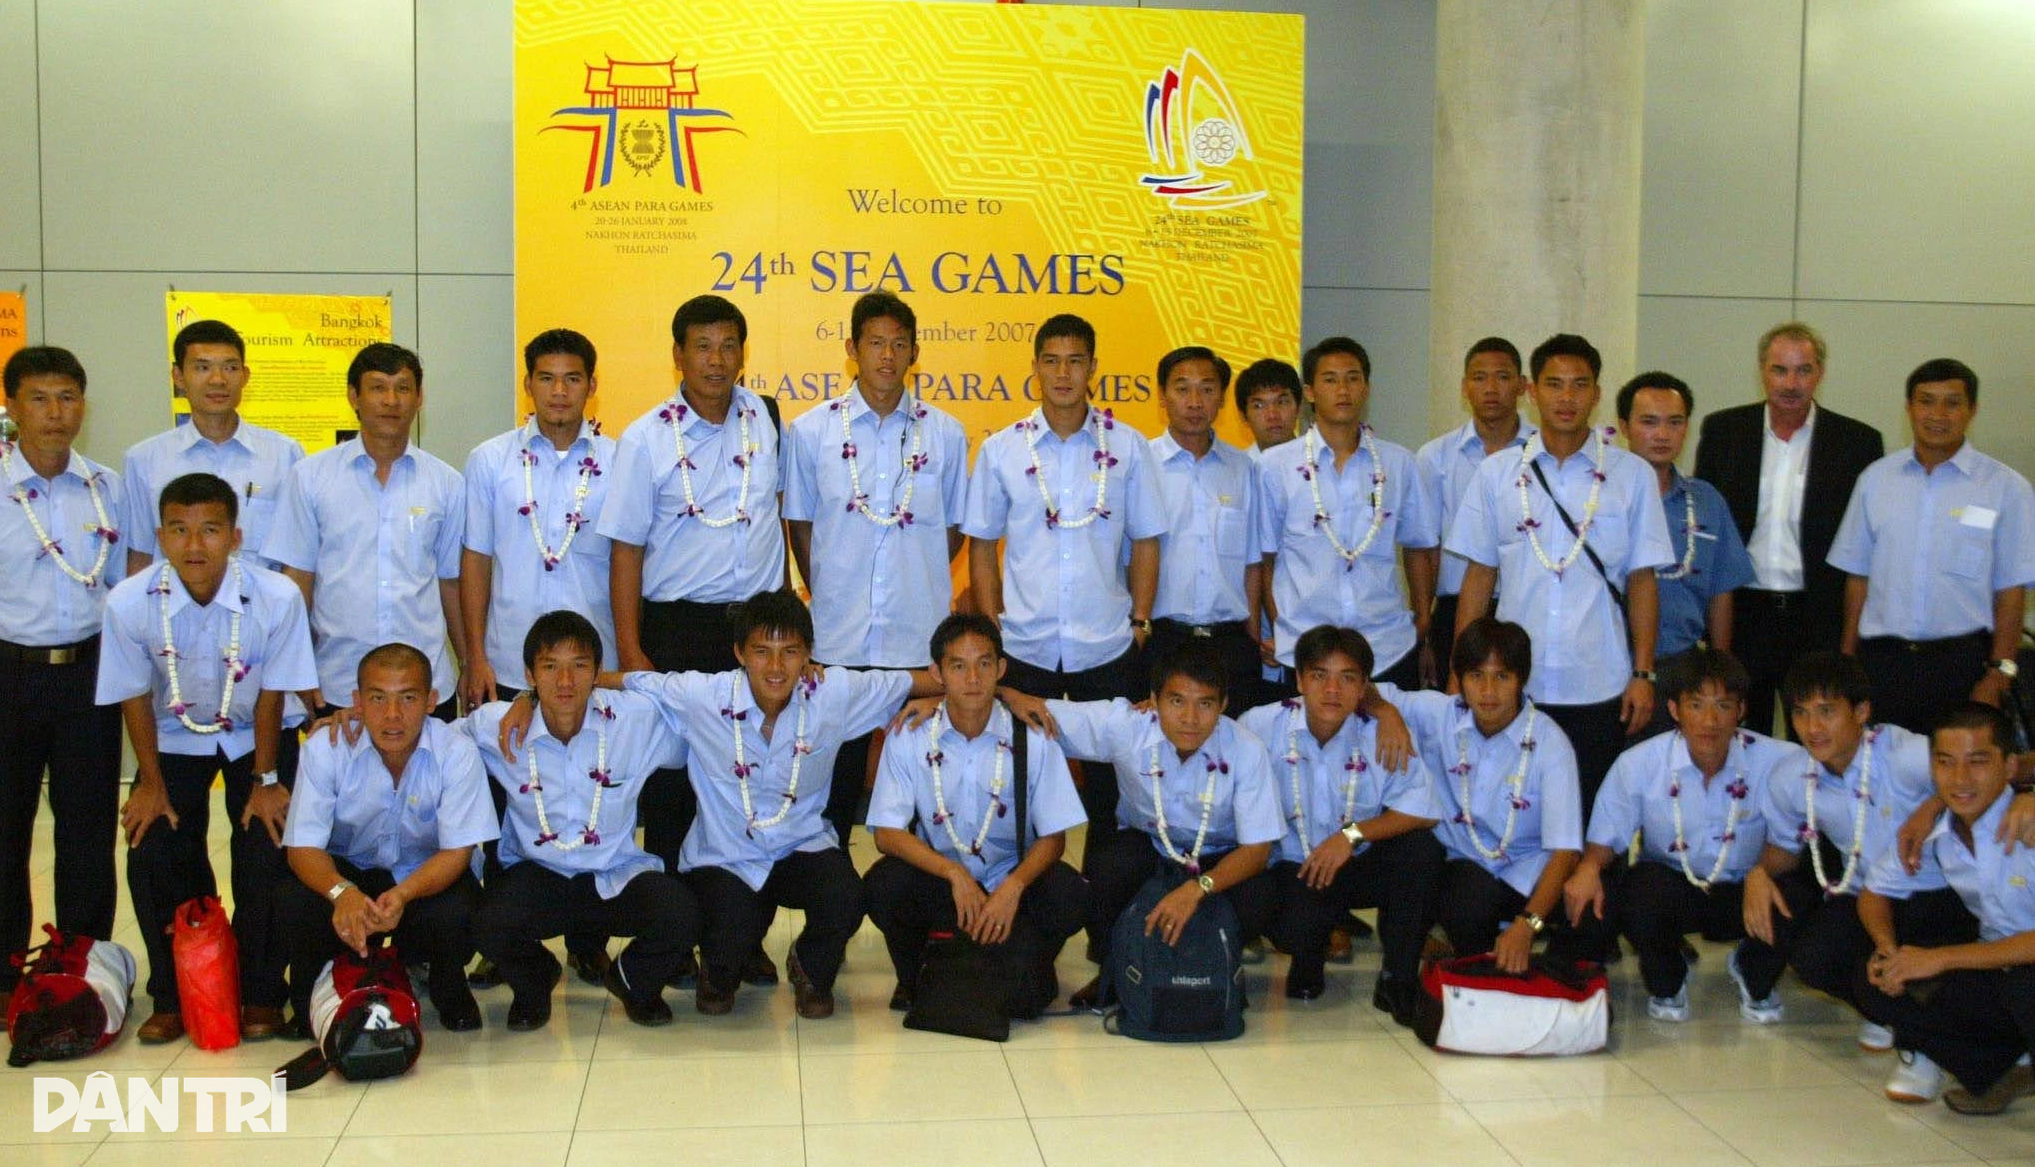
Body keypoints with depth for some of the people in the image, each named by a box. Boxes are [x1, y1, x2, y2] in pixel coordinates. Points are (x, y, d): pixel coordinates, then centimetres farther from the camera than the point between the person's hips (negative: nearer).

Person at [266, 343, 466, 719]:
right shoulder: (309, 476, 2)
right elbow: (297, 579, 2)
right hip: (336, 686, -1)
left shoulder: (446, 484, 6)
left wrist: (470, 666, 8)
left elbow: (451, 583, 10)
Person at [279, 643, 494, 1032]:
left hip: (426, 875, -1)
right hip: (347, 870, 1)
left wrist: (402, 895, -41)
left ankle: (449, 986, 6)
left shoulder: (456, 752, -20)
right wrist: (342, 892, -43)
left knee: (454, 916, -33)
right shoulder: (324, 749, -18)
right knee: (298, 906, -30)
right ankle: (312, 997, 5)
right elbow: (304, 846, -19)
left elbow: (457, 851, -20)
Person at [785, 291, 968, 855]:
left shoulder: (945, 434, 3)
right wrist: (827, 594, 8)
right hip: (838, 639, 0)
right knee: (835, 777, 7)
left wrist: (920, 584, 8)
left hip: (921, 639, 0)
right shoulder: (810, 431, 2)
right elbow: (799, 525, 10)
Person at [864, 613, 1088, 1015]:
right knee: (882, 886, -30)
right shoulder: (909, 738, -8)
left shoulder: (1032, 738, -8)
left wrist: (1013, 887, -25)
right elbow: (887, 833, -11)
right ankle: (912, 978, 2)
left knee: (1069, 898, -30)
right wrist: (955, 875, -26)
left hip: (1012, 880, 0)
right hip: (937, 875, 1)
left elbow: (1053, 835, -6)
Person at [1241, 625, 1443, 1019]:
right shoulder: (1262, 727, -10)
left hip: (1360, 866, 2)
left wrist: (1353, 834, -25)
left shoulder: (1380, 736, -8)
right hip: (1293, 868, -2)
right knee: (1296, 927, -35)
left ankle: (1398, 982, -9)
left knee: (1421, 849, -27)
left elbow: (1424, 809, -16)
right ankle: (1308, 958, 11)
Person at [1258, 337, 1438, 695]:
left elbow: (1420, 547, 16)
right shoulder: (1276, 466, 3)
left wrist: (1423, 621, 11)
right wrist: (1276, 629, 0)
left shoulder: (1399, 463, 8)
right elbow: (1263, 557, 6)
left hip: (1388, 648, 2)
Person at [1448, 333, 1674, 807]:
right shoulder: (1497, 474, 5)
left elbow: (1642, 581, 4)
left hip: (1599, 691, -1)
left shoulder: (1632, 475, 3)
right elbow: (1479, 578, 7)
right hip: (1513, 686, 1)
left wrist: (1643, 674, -1)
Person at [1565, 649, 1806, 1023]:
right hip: (1671, 888, -1)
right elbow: (1606, 837, -4)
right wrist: (1589, 867, -25)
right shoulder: (1639, 764, -13)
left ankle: (1754, 978, 6)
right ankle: (1666, 981, 1)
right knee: (1646, 884, -35)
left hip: (1742, 894, 1)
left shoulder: (1777, 762, -15)